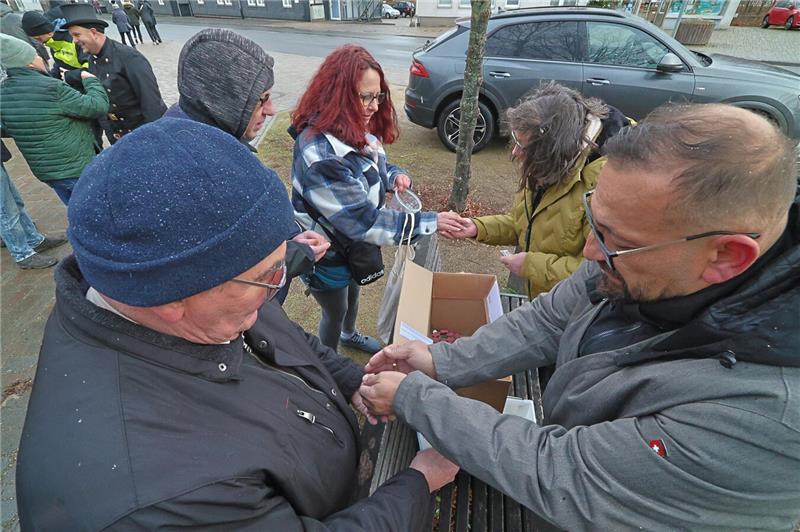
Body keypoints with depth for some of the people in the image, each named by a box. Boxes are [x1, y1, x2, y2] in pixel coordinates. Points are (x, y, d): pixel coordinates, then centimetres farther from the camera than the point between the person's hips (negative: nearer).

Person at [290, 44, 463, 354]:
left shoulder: (356, 130, -7)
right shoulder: (319, 152, -36)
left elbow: (371, 169, 12)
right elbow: (361, 220, -35)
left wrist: (394, 175, -12)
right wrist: (430, 223, -32)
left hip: (355, 247, 8)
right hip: (328, 256, -8)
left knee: (353, 294, 31)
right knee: (335, 311, 17)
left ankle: (349, 335, 63)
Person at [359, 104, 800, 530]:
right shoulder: (642, 259, -19)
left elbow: (557, 475, -33)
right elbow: (550, 319, -6)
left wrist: (412, 396, -26)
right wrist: (441, 363, -15)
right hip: (568, 445, 5)